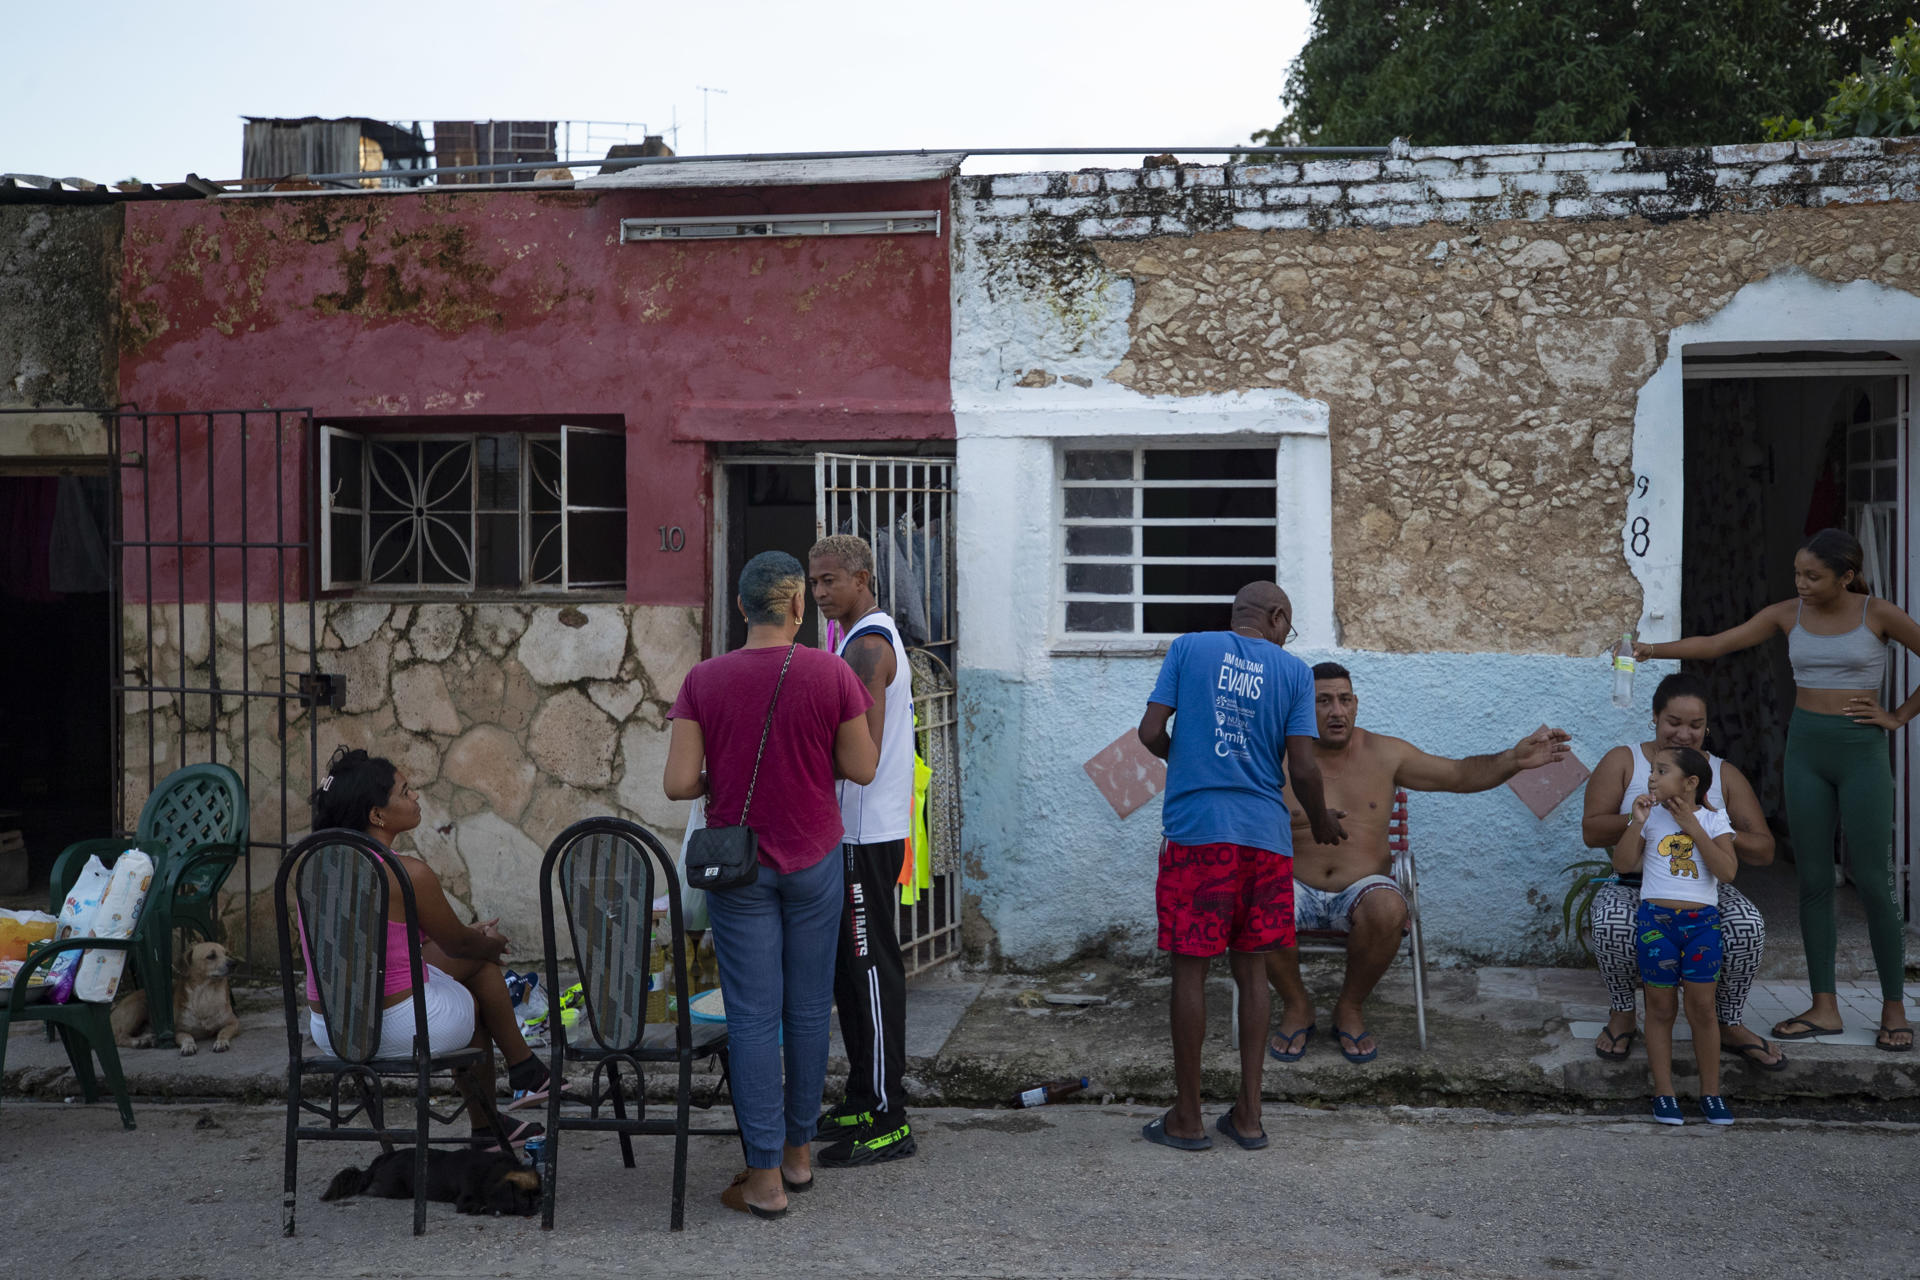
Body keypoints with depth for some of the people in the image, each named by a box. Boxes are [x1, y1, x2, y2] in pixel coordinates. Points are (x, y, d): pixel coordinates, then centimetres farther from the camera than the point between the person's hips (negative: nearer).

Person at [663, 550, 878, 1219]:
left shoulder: (704, 680, -8)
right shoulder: (832, 674, -8)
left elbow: (679, 783, -10)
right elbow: (861, 768, -2)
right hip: (814, 861, 1)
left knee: (753, 1016, 2)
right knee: (808, 1009, 13)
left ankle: (765, 1175, 3)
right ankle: (799, 1151, 24)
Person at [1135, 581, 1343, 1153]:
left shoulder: (1189, 648, 4)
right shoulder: (1293, 671, 5)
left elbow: (1151, 732, 0)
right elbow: (1303, 770, 0)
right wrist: (1321, 822, 18)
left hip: (1196, 831, -2)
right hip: (1265, 837, 2)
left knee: (1190, 969, 4)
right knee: (1249, 967, 11)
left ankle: (1187, 1118, 9)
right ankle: (1248, 1116, 15)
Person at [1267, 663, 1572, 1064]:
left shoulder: (1384, 754, 5)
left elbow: (1460, 774, 9)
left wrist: (1515, 759, -7)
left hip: (1362, 890, 1)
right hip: (1297, 890, -1)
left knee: (1388, 909, -35)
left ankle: (1350, 1008, -5)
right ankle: (1297, 1007, -4)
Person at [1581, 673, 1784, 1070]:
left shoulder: (1724, 775, 8)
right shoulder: (1623, 762, 3)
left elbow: (1764, 851, 1)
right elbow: (1591, 832, -9)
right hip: (1633, 886, -2)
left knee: (1749, 926, -30)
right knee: (1611, 925, -36)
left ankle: (1730, 1026, -4)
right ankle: (1622, 1015, -5)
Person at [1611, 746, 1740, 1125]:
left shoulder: (1712, 820, 1)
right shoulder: (1651, 817, 5)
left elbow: (1727, 870, -12)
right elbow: (1623, 864, 0)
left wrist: (1692, 826, -12)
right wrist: (1636, 822, -10)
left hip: (1701, 921, -1)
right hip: (1655, 919, 1)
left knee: (1702, 1008, 1)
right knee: (1660, 1008, 4)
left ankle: (1711, 1092, 12)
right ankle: (1663, 1093, 10)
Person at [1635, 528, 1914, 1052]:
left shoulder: (1878, 615, -6)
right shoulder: (1787, 614, 3)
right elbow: (1717, 644, -1)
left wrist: (1899, 716, -2)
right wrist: (1653, 649, -11)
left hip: (1861, 752, -4)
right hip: (1806, 749, 4)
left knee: (1874, 883, -2)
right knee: (1813, 881, 3)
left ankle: (1894, 1009, 9)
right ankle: (1824, 1008, 9)